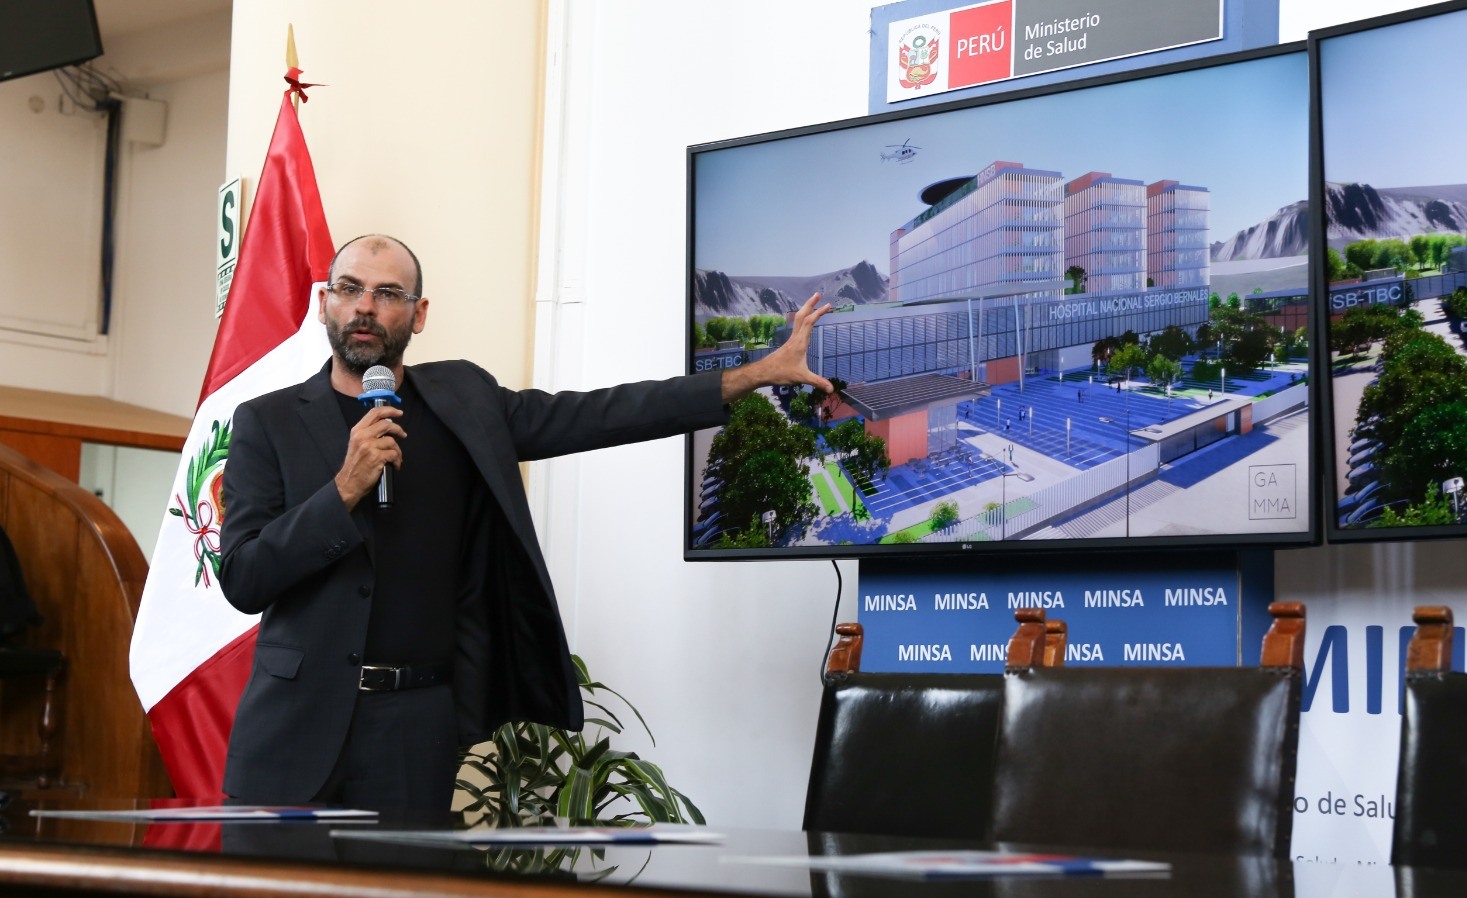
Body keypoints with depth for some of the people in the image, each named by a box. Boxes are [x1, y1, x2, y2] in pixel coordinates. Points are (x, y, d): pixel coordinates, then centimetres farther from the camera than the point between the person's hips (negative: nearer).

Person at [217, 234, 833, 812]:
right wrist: (346, 488, -18)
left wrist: (758, 374, -1)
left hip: (417, 729, 1)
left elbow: (599, 415, 3)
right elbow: (243, 579, -6)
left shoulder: (462, 401, 8)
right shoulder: (268, 422, 2)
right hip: (297, 726, -1)